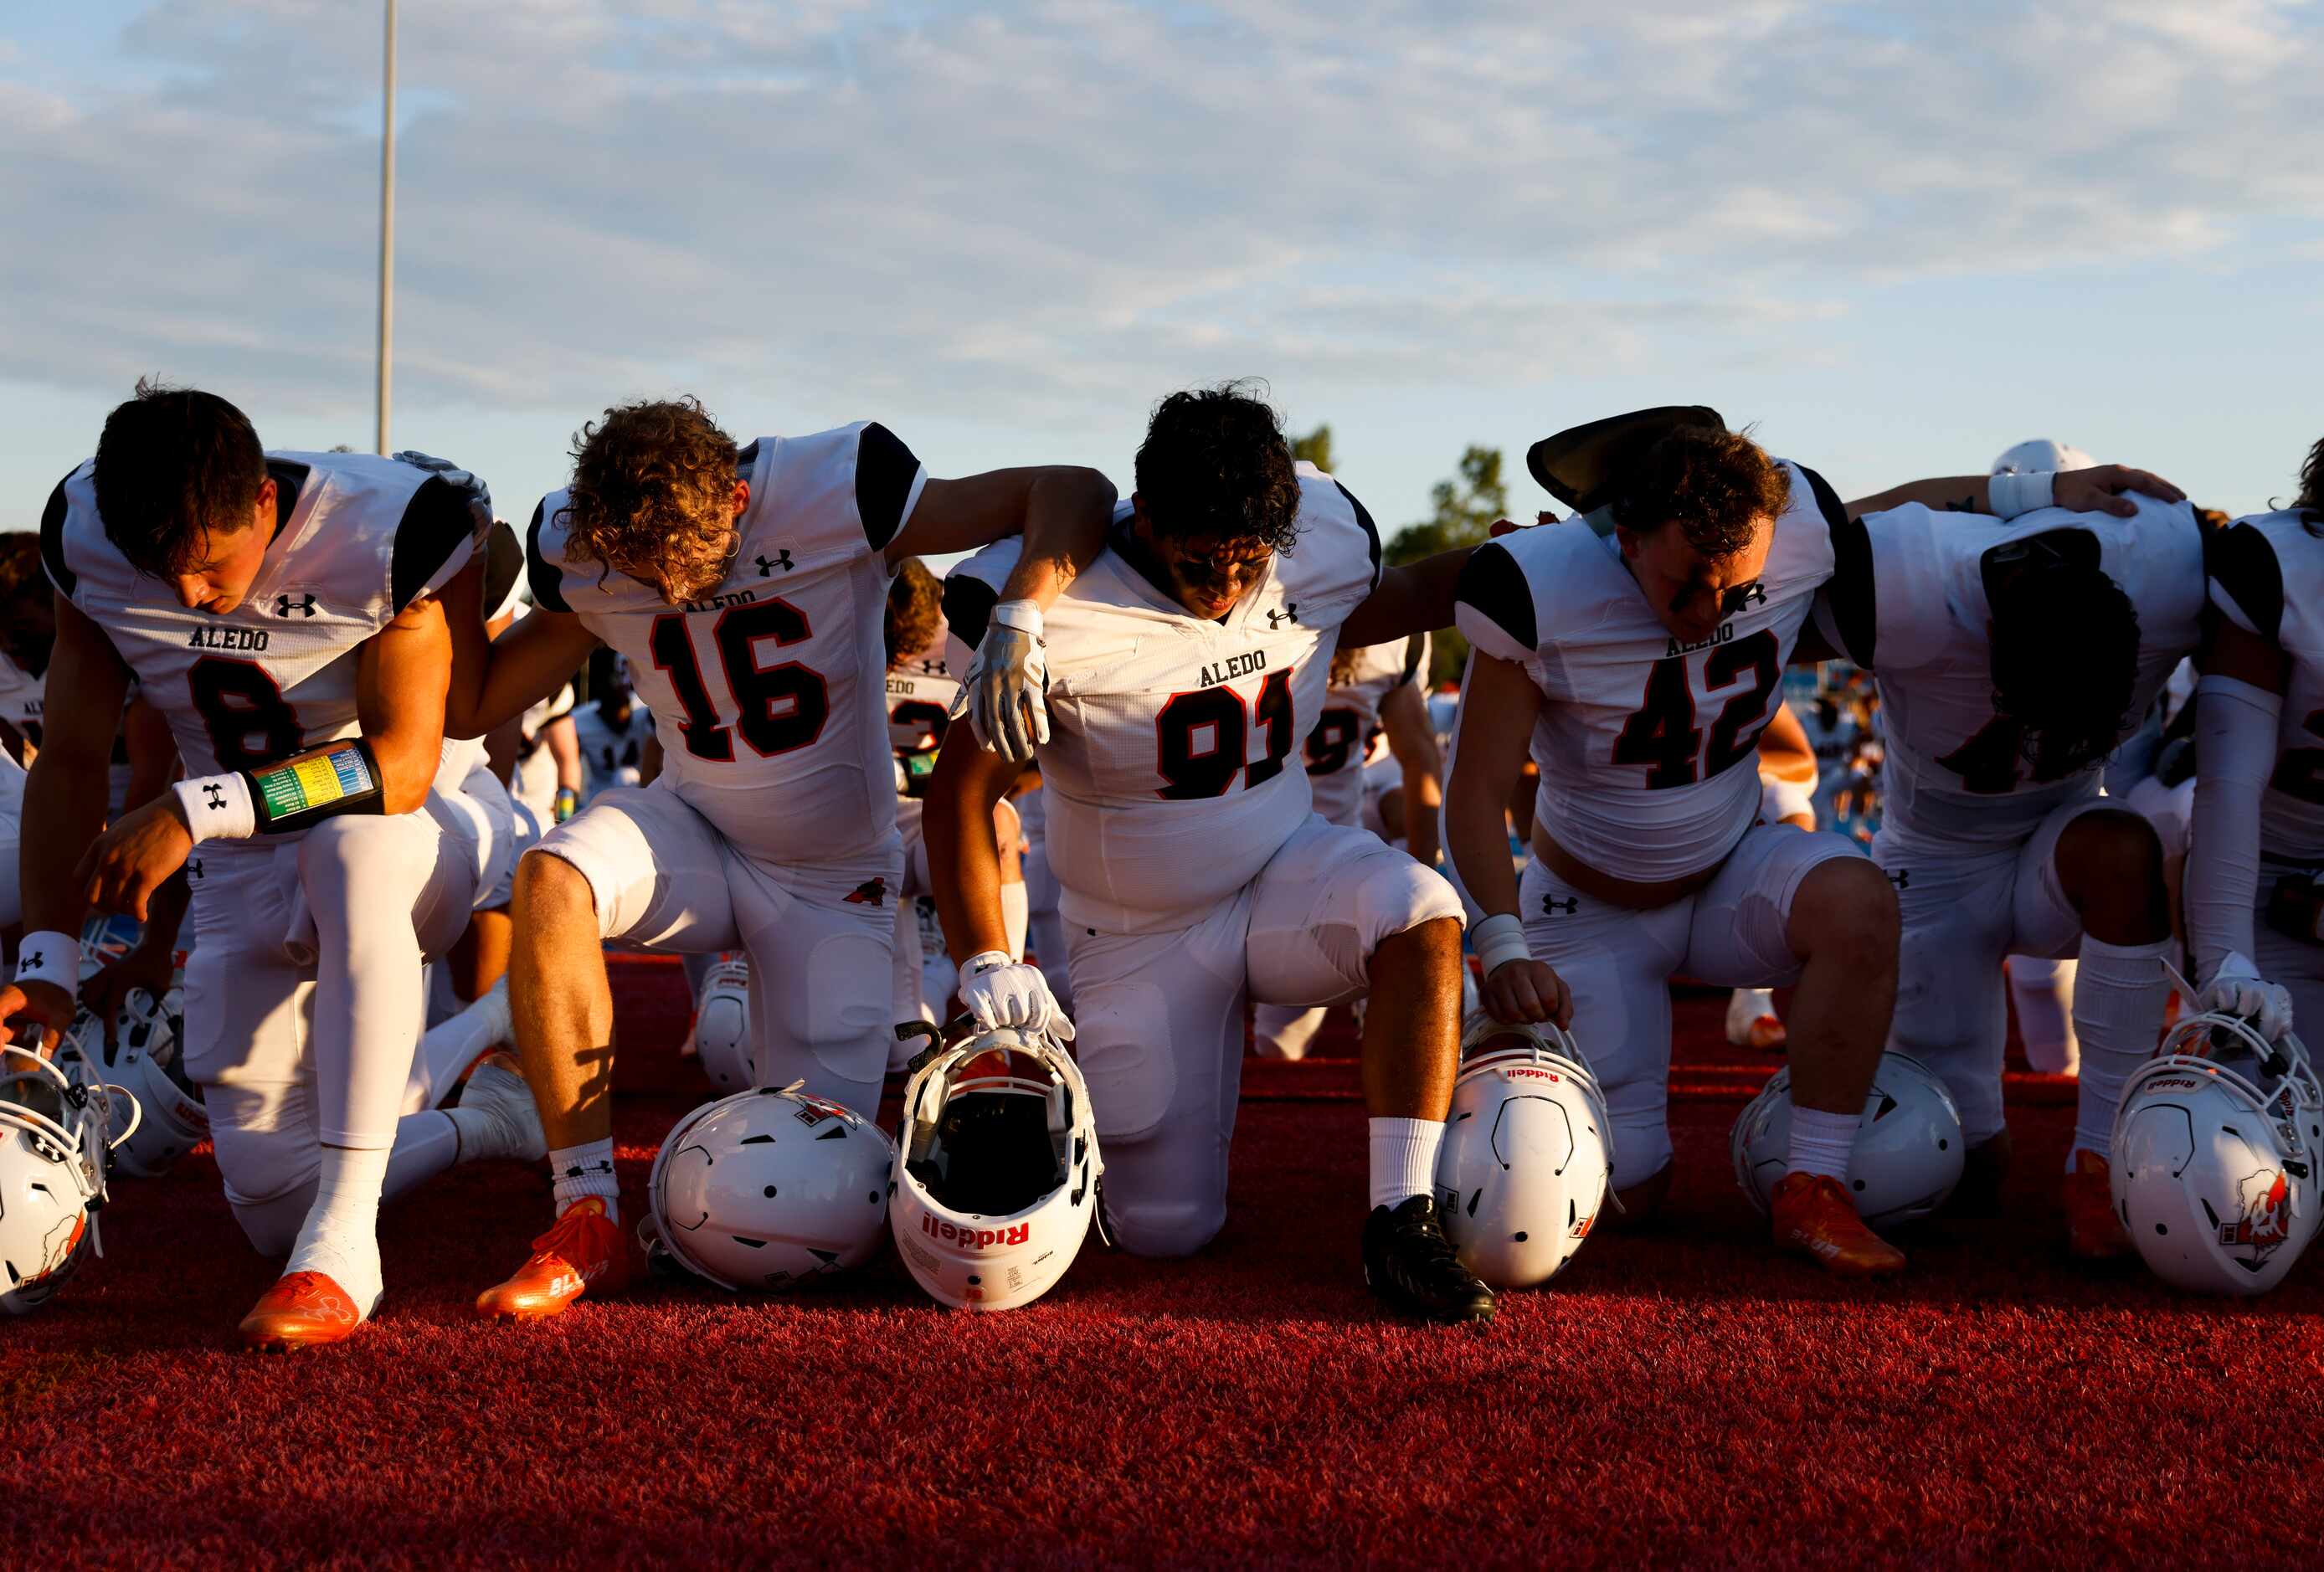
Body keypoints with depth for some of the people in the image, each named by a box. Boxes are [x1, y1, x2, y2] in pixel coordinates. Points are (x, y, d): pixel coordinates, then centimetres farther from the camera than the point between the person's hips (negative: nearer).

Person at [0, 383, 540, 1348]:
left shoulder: (385, 533, -24)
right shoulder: (88, 542, -10)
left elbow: (403, 761, -26)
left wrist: (194, 812, -33)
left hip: (405, 852, -4)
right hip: (244, 884, 5)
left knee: (353, 843, -43)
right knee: (270, 1207, -1)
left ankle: (344, 1244, -40)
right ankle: (487, 1122, 28)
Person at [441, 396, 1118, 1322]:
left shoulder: (833, 491, -23)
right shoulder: (580, 553, -13)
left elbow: (1075, 494, -22)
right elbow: (469, 707, -2)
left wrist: (1020, 619, -39)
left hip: (834, 881, -2)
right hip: (696, 833, 2)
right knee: (550, 881, -33)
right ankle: (588, 1222, -25)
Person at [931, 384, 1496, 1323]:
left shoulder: (1322, 535, -10)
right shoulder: (1059, 606, -25)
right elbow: (963, 790, -19)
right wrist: (985, 961, -30)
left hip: (1284, 871, 3)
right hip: (1142, 937, -3)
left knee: (1421, 914, -32)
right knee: (1166, 1231, -1)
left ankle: (1401, 1224, -29)